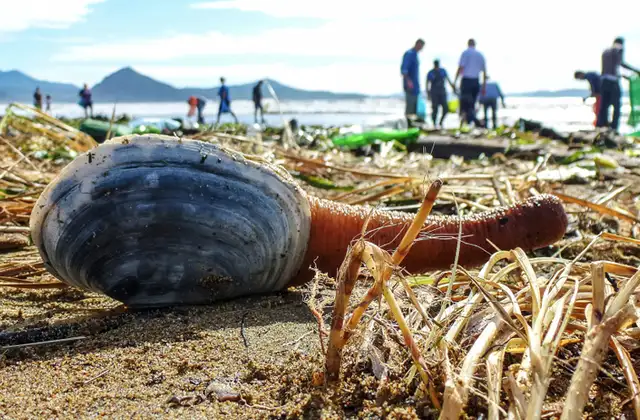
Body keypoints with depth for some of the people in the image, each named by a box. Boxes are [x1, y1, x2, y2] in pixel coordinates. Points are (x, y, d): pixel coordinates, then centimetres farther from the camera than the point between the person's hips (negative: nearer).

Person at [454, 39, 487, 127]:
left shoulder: (465, 53, -1)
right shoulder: (480, 54, 13)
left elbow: (460, 68, -10)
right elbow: (484, 71, 13)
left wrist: (455, 81, -7)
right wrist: (484, 86, 17)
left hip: (466, 80, -4)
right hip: (476, 81, 4)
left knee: (465, 102, -4)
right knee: (472, 103, 11)